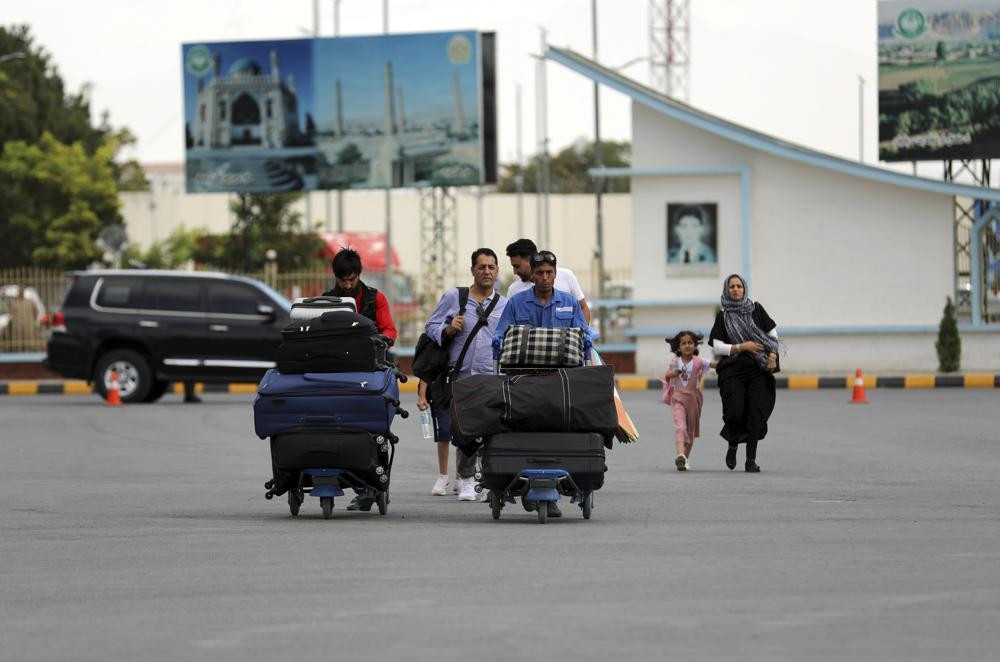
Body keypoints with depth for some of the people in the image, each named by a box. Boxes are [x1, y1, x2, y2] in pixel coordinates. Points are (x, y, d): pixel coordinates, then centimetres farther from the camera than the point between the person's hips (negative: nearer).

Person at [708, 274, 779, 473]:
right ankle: (732, 445, 17)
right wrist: (742, 347, -11)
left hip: (758, 369, 1)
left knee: (756, 413, -9)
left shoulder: (756, 309, 8)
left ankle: (751, 459, -5)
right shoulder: (723, 316, 6)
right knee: (735, 413, -14)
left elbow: (772, 333, 13)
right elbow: (717, 347, -1)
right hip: (732, 370, -1)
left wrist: (773, 356, -3)